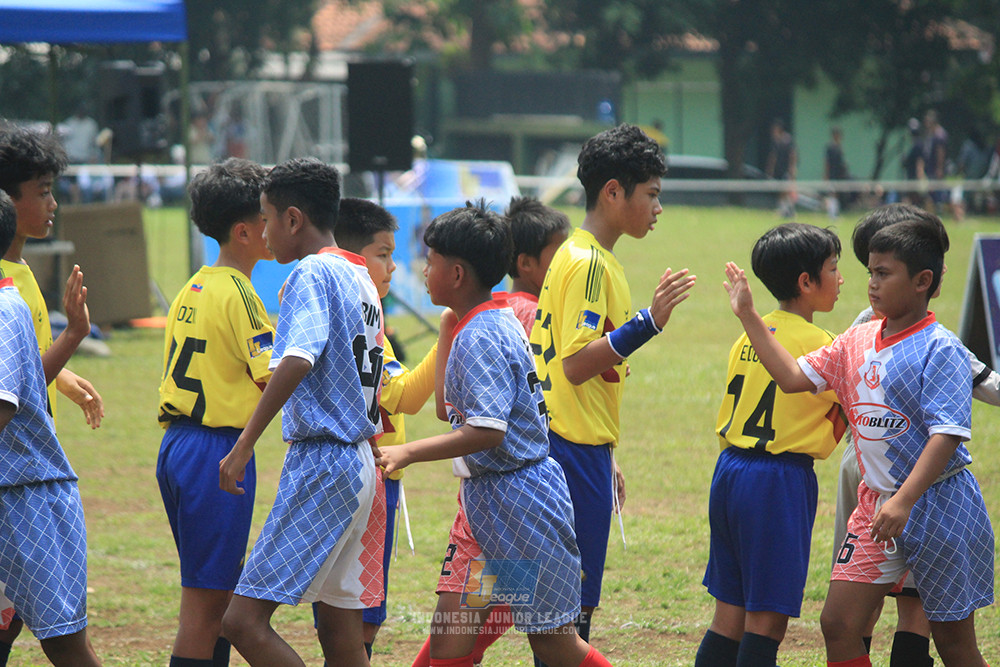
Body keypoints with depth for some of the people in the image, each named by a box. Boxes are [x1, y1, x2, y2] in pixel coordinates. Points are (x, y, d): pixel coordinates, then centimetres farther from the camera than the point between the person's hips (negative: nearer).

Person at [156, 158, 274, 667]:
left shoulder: (193, 288, 14)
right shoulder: (237, 292, -13)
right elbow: (278, 376, -16)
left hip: (178, 444, 9)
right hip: (217, 449, -9)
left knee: (218, 592, 15)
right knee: (205, 601, -7)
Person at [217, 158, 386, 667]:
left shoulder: (312, 273, -12)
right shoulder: (360, 278, 16)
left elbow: (297, 361, -26)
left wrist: (245, 445, -27)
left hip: (321, 462, -10)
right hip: (360, 462, 10)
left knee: (244, 620, -12)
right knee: (338, 626, 11)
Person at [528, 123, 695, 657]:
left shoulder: (582, 257, 16)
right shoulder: (588, 263, -14)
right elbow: (576, 364, -22)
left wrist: (605, 459, 25)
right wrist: (647, 324, -28)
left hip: (578, 447, 10)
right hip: (575, 451, -10)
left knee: (569, 605, 11)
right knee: (572, 610, -8)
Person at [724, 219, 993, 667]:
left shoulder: (940, 348, -15)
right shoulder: (857, 341, 8)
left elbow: (947, 434, -22)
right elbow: (794, 376, 11)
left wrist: (903, 502, -31)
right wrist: (748, 316, 9)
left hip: (938, 505, -7)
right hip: (876, 502, 7)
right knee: (838, 622, -2)